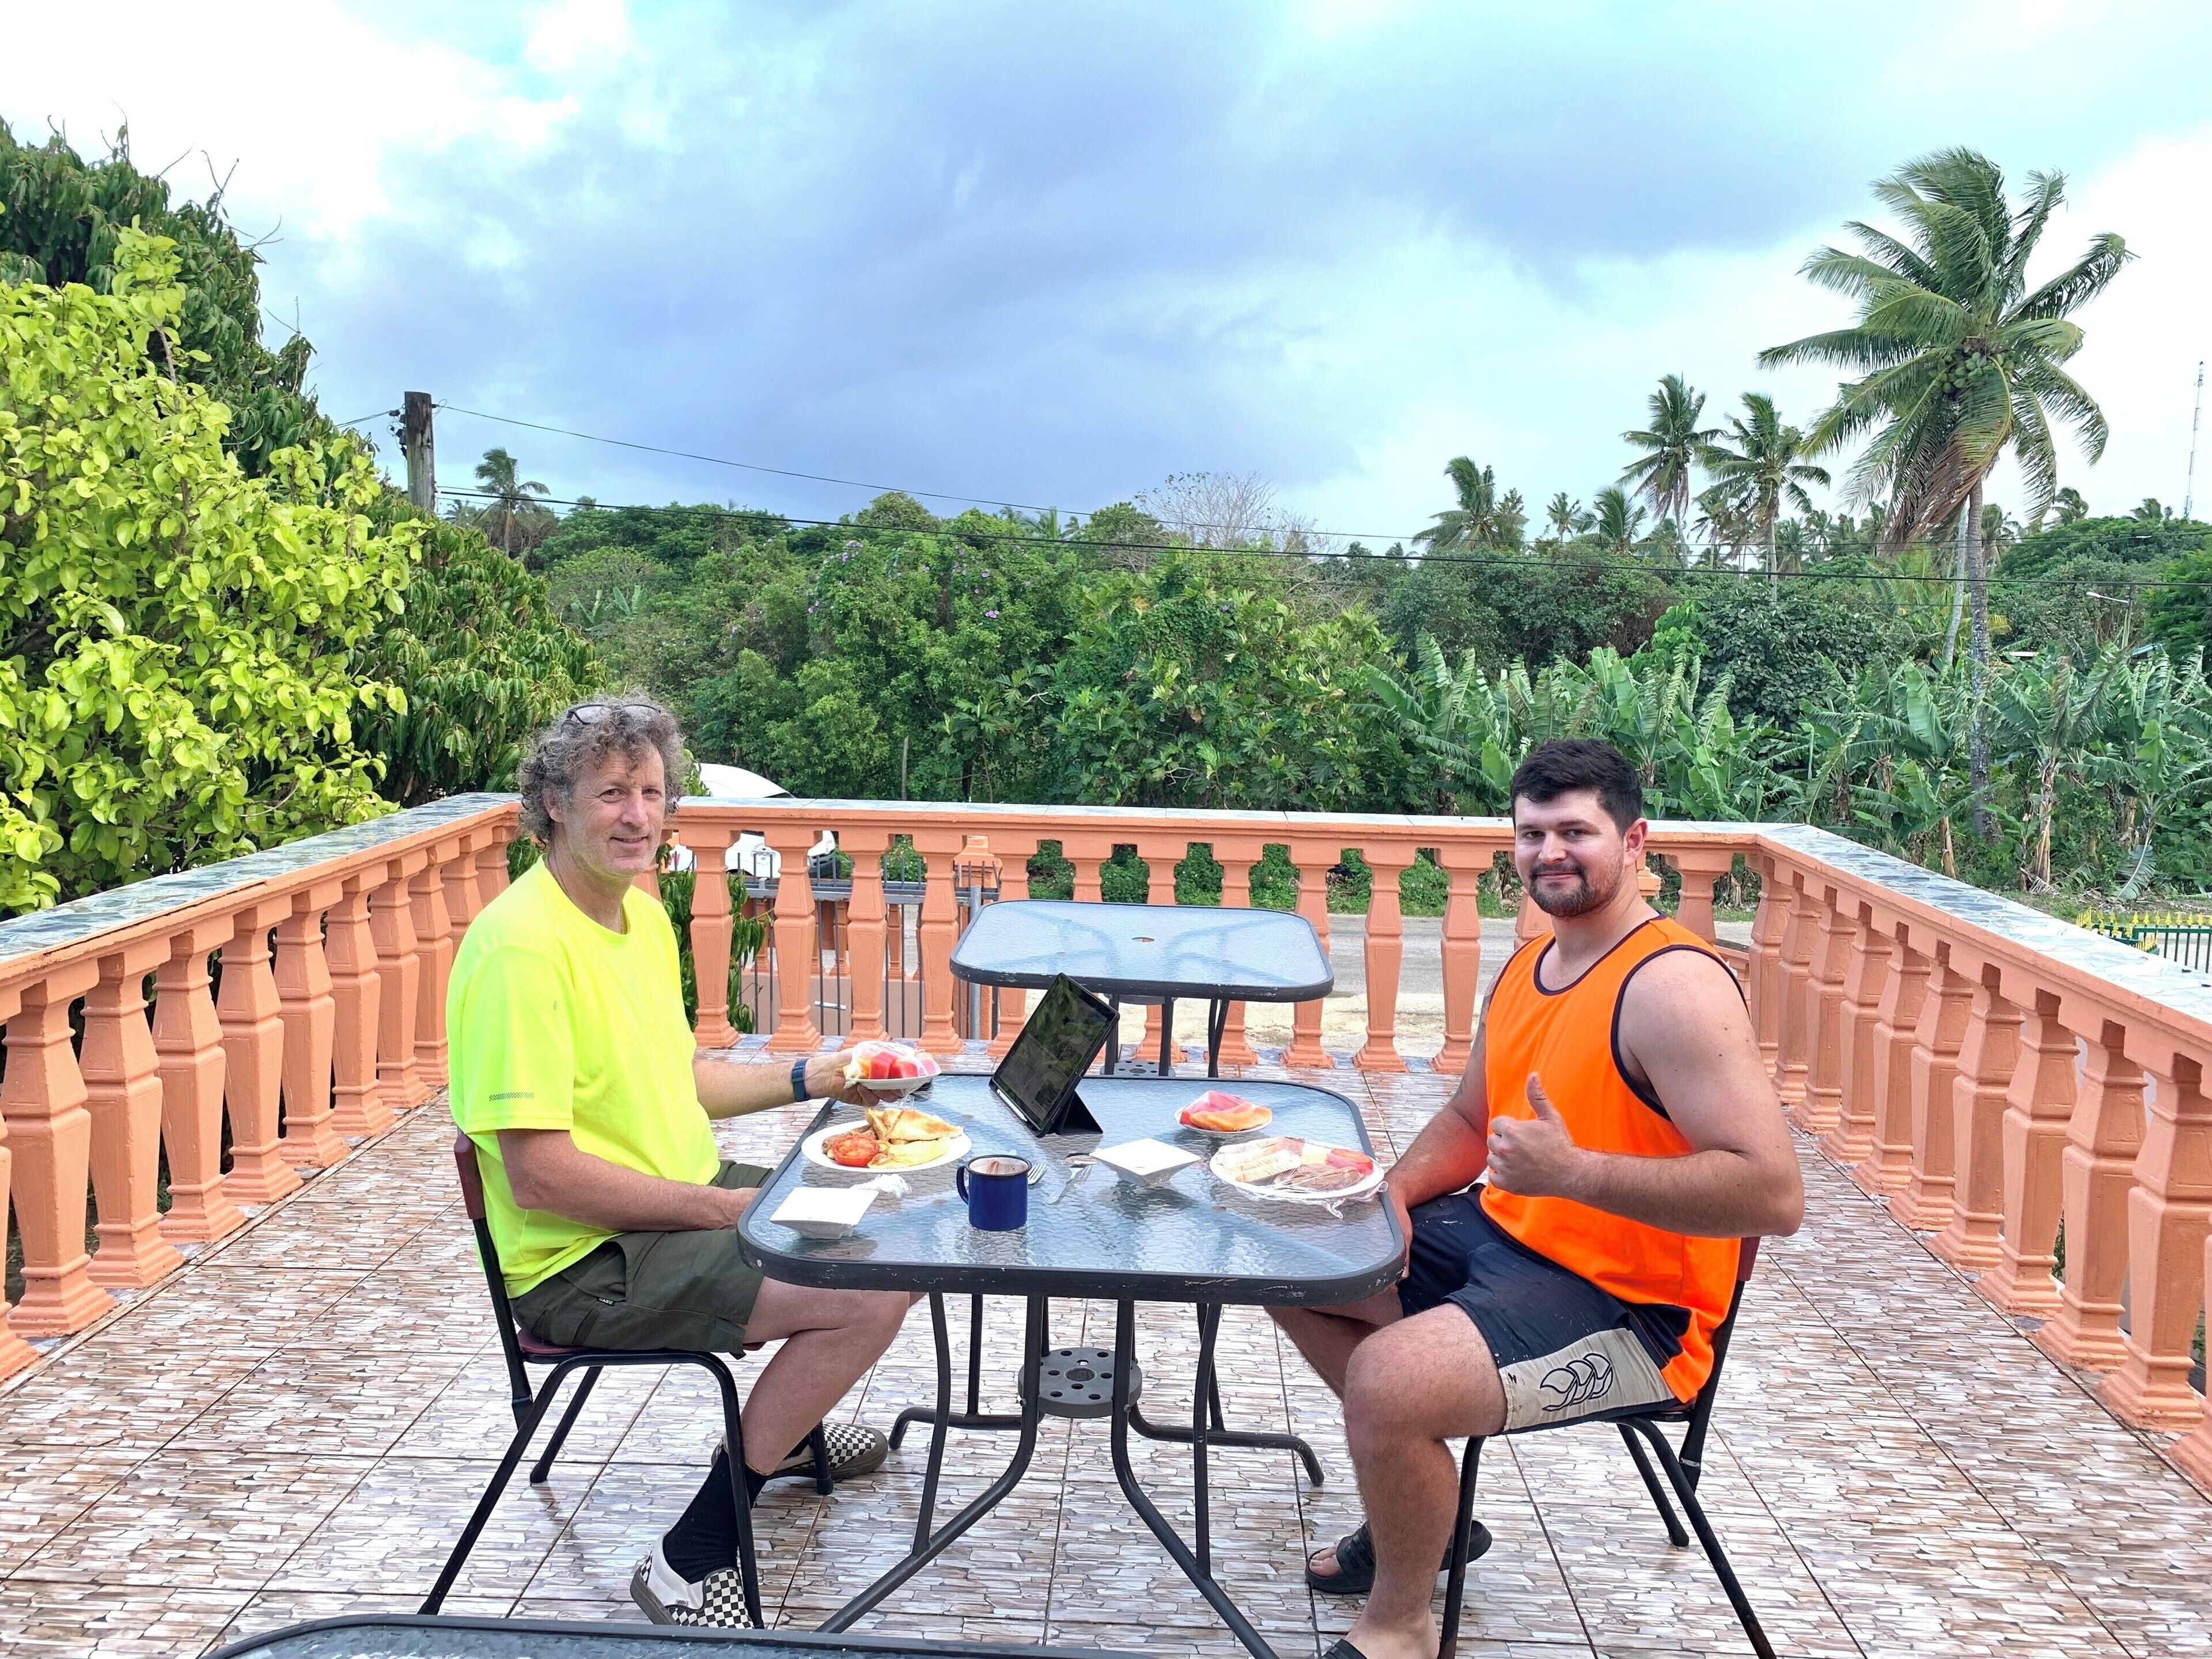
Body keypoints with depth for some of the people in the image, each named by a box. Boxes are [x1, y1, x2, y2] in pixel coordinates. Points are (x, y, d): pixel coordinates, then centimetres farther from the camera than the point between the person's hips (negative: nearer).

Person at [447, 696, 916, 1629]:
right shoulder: (523, 946, -24)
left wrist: (810, 1079, 7)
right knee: (872, 1296, -21)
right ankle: (691, 1563, -7)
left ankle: (788, 1429, 40)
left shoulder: (641, 913, 6)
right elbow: (540, 1176, -27)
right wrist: (724, 1209, -21)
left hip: (683, 1198, 10)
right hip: (584, 1264, -10)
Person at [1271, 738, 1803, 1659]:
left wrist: (1572, 1170, -33)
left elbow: (1774, 1193, -28)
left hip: (1629, 1303, -10)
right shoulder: (1528, 965, 7)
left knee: (1386, 1378, -28)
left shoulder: (1672, 986, -21)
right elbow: (1469, 1121, 19)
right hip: (1500, 1237, 10)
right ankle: (1415, 1508, 25)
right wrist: (1397, 1188, -2)